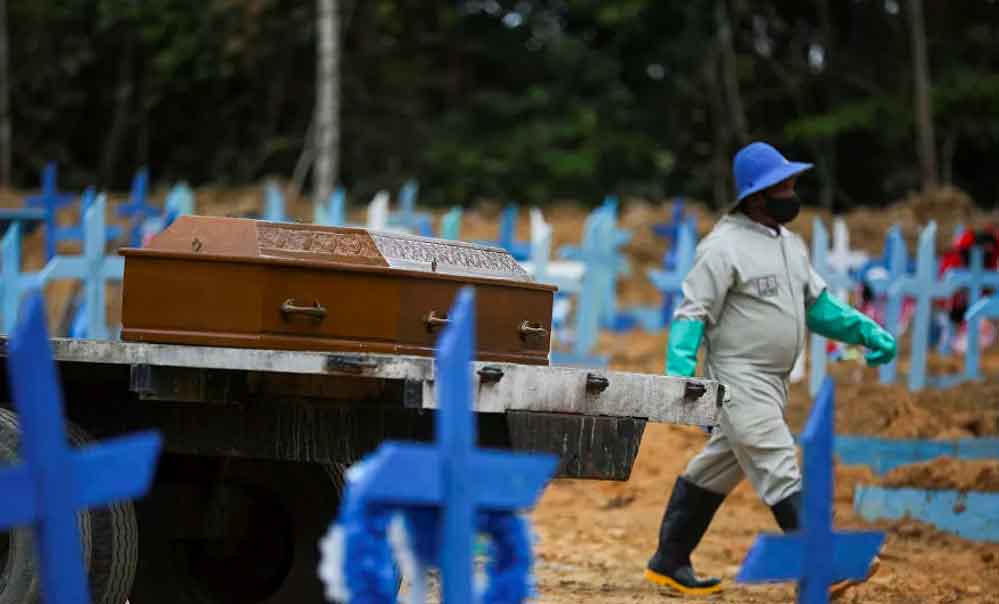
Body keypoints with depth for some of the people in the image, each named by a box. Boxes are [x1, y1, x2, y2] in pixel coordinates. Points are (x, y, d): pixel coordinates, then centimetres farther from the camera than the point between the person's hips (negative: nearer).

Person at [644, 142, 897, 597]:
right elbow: (692, 313, -15)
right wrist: (678, 372, -27)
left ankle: (669, 563, 25)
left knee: (718, 471, 15)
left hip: (773, 383, 9)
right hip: (739, 380, -9)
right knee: (779, 472, -13)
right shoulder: (724, 246, -13)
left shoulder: (791, 244, 13)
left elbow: (817, 306, 18)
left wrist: (866, 332, 5)